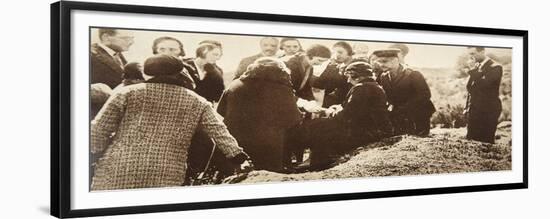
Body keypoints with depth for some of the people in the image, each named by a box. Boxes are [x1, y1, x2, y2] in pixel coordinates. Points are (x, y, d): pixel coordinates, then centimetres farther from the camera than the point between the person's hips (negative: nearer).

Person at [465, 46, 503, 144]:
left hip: (488, 112, -7)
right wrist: (467, 108, 15)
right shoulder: (475, 66, 14)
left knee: (486, 143, -6)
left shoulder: (495, 67, -10)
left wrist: (473, 72, -15)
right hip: (474, 110, 7)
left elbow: (484, 84, -26)